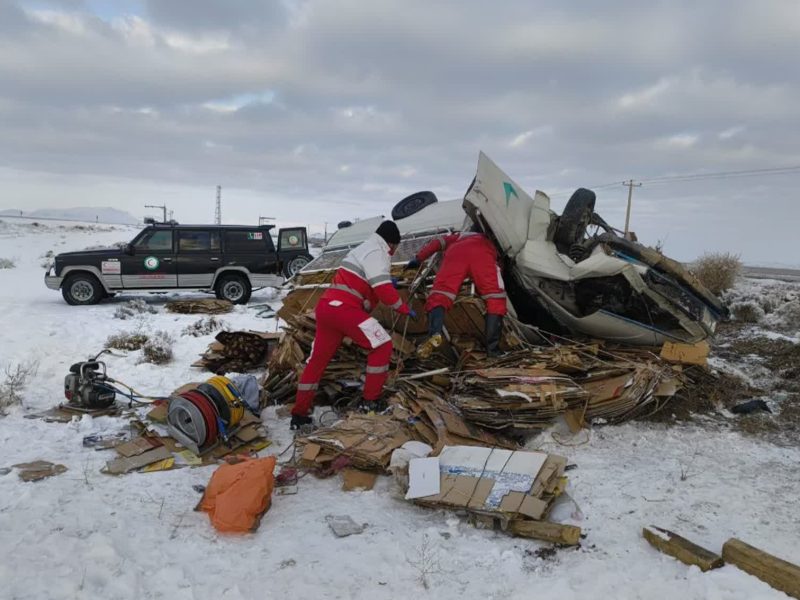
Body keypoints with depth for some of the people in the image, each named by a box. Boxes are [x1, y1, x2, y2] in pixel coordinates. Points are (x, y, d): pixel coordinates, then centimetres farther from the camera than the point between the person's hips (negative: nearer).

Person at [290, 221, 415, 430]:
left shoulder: (364, 249, 26)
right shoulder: (376, 252, -4)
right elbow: (383, 290, -14)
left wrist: (385, 280, 38)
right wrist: (404, 308, -1)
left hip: (327, 306, 10)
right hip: (343, 308, -10)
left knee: (318, 359, 13)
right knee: (382, 345, -1)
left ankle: (299, 414, 19)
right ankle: (371, 401, 3)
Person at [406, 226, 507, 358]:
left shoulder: (459, 236, 45)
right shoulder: (490, 242, 47)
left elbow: (438, 242, 31)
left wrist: (418, 259, 32)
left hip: (456, 251, 1)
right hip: (482, 254, 0)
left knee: (439, 296, -9)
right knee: (495, 299, 1)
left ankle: (434, 334, -36)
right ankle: (492, 347, -13)